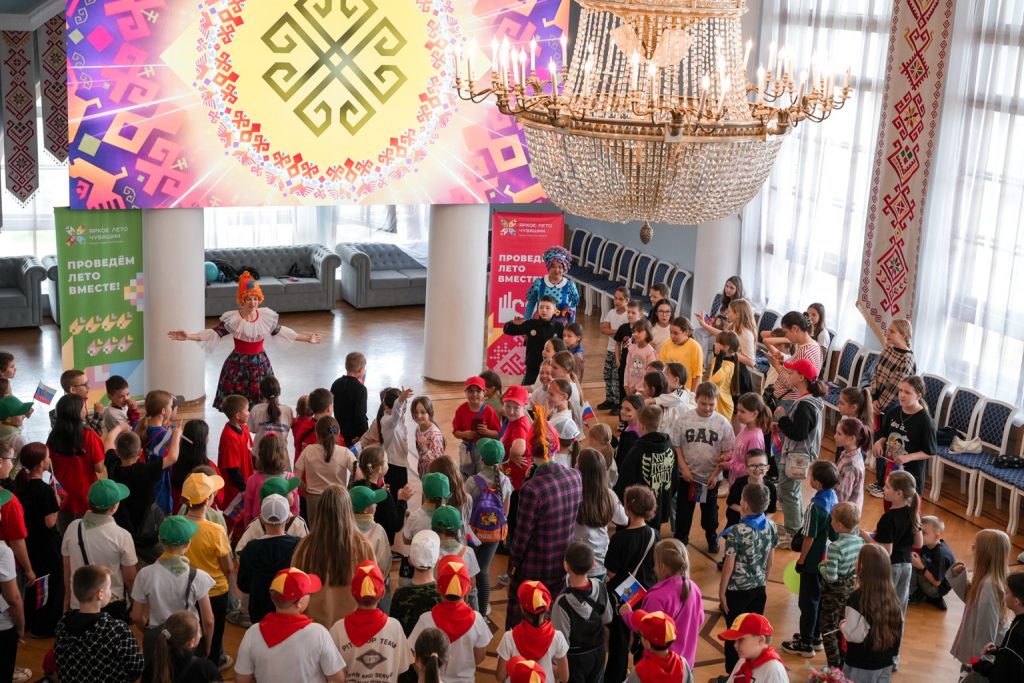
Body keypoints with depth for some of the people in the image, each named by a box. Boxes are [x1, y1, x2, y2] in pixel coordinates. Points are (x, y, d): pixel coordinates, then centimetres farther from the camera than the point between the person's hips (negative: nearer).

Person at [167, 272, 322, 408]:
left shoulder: (266, 316, -2)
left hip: (260, 364, 3)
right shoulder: (232, 319, -12)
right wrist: (188, 336, -29)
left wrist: (306, 338, 17)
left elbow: (280, 330, 11)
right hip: (238, 365, -3)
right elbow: (214, 333, -15)